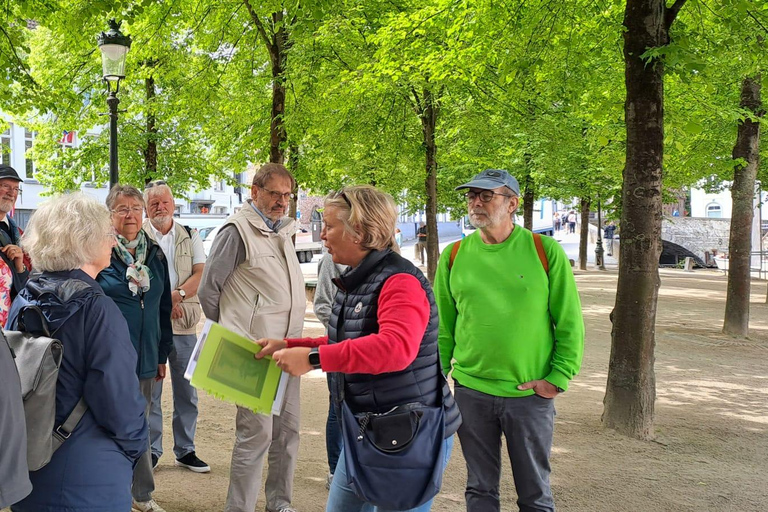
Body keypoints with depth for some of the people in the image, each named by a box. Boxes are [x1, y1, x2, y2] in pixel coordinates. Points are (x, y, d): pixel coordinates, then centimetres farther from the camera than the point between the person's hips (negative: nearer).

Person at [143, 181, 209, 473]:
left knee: (186, 391, 8)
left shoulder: (190, 237, 11)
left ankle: (185, 450, 18)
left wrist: (177, 295, -14)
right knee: (150, 391, 3)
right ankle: (151, 450, 15)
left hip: (184, 325, 3)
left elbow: (201, 274, 2)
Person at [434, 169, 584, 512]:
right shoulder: (454, 256, 2)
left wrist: (558, 378, -9)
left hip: (531, 394, -2)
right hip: (471, 392, 2)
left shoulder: (546, 251, -6)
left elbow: (570, 323, -3)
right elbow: (443, 326, 8)